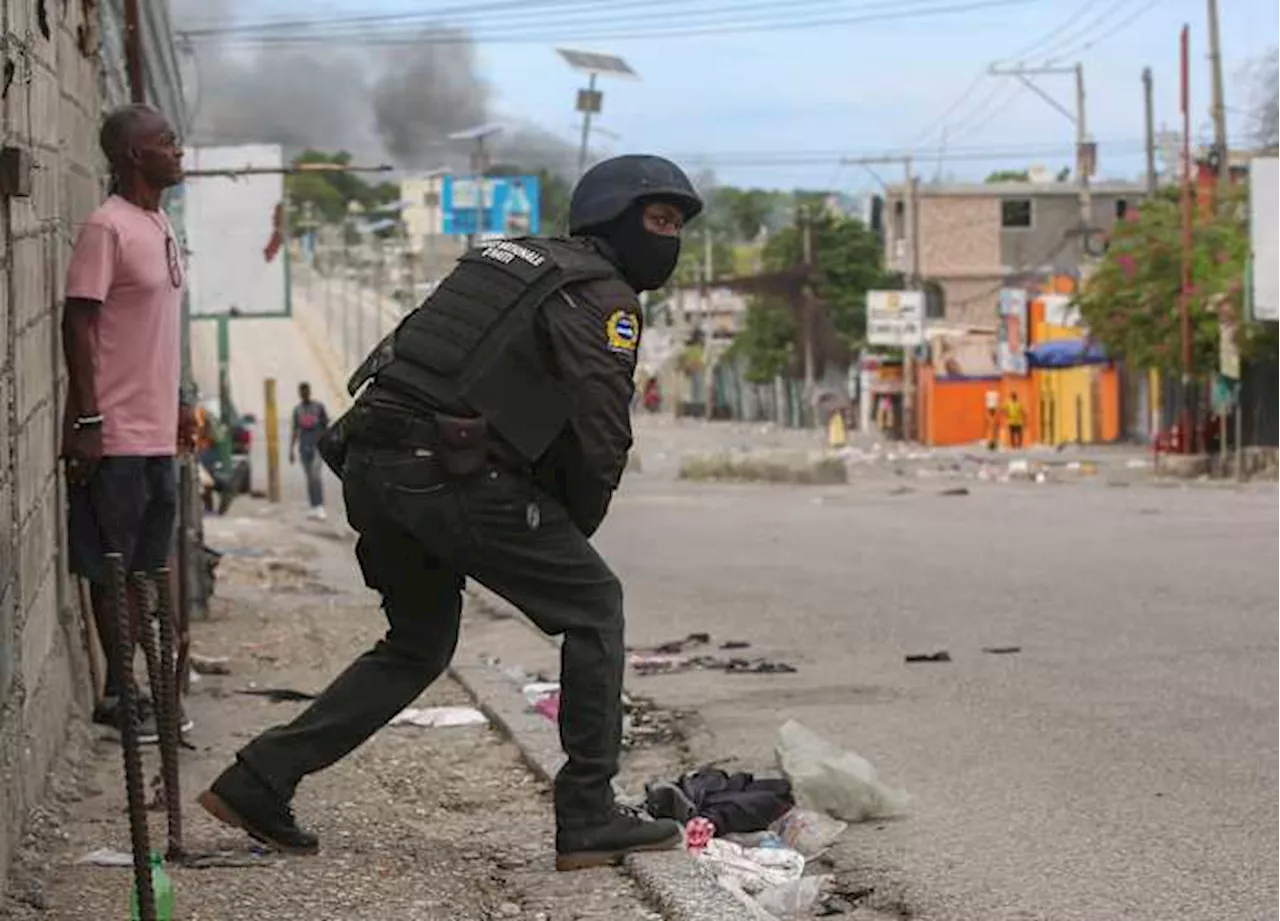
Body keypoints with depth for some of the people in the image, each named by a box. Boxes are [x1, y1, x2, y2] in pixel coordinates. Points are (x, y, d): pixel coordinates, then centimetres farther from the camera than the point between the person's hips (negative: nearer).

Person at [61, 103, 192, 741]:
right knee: (112, 570, 0)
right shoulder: (107, 227, -14)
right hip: (117, 435, -9)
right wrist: (88, 420, -20)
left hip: (155, 432, 9)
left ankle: (131, 688, 21)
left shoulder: (159, 225, 14)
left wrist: (176, 404, 23)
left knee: (144, 568, 13)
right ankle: (118, 695, 7)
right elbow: (78, 323, -17)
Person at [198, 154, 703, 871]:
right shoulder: (604, 298, 0)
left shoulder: (505, 256, 26)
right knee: (593, 604, 7)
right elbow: (602, 436, -8)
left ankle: (259, 783, 18)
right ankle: (590, 820, 5)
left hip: (370, 461, 8)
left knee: (420, 644, 23)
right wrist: (571, 533, 9)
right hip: (446, 473, -8)